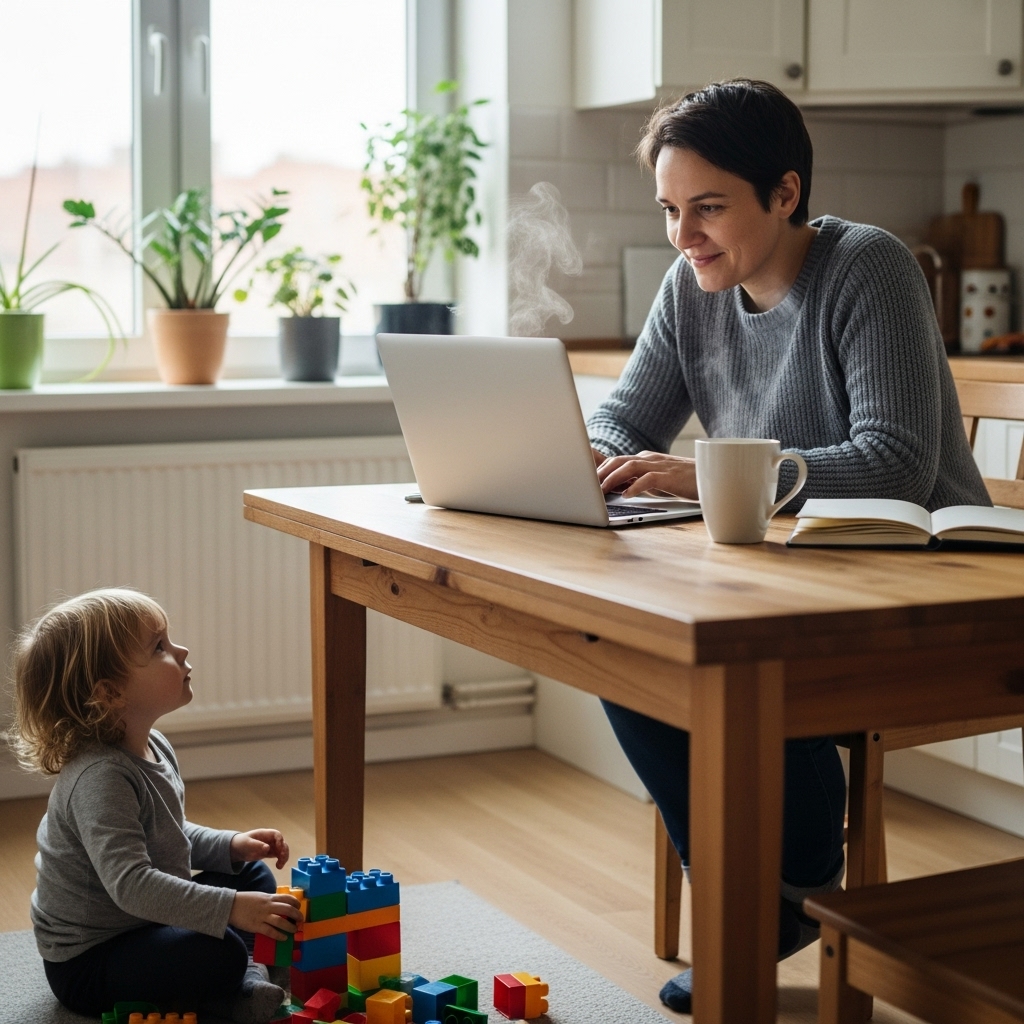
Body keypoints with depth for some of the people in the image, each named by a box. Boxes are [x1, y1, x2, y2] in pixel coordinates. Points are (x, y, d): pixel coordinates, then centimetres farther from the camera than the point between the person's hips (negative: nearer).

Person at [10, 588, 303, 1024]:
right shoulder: (100, 778, -29)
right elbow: (130, 884, -37)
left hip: (146, 923, 10)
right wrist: (230, 909, -39)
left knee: (253, 876, 16)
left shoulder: (153, 747, 3)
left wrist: (231, 845, 3)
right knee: (220, 954, -31)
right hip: (85, 962, -10)